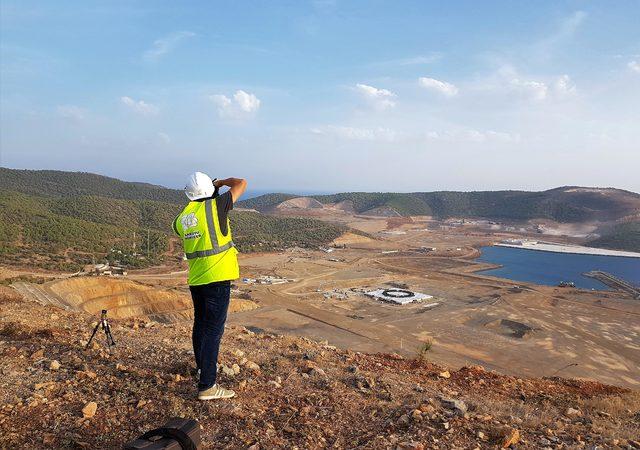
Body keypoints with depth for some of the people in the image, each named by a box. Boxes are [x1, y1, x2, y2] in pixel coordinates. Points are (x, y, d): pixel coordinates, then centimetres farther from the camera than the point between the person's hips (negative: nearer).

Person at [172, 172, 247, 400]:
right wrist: (222, 182, 18)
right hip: (217, 278, -6)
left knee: (200, 323, 22)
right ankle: (207, 386, -2)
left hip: (195, 279, 7)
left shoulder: (181, 218, 6)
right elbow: (241, 183, -1)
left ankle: (203, 365, 43)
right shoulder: (215, 207, -10)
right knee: (213, 330, -4)